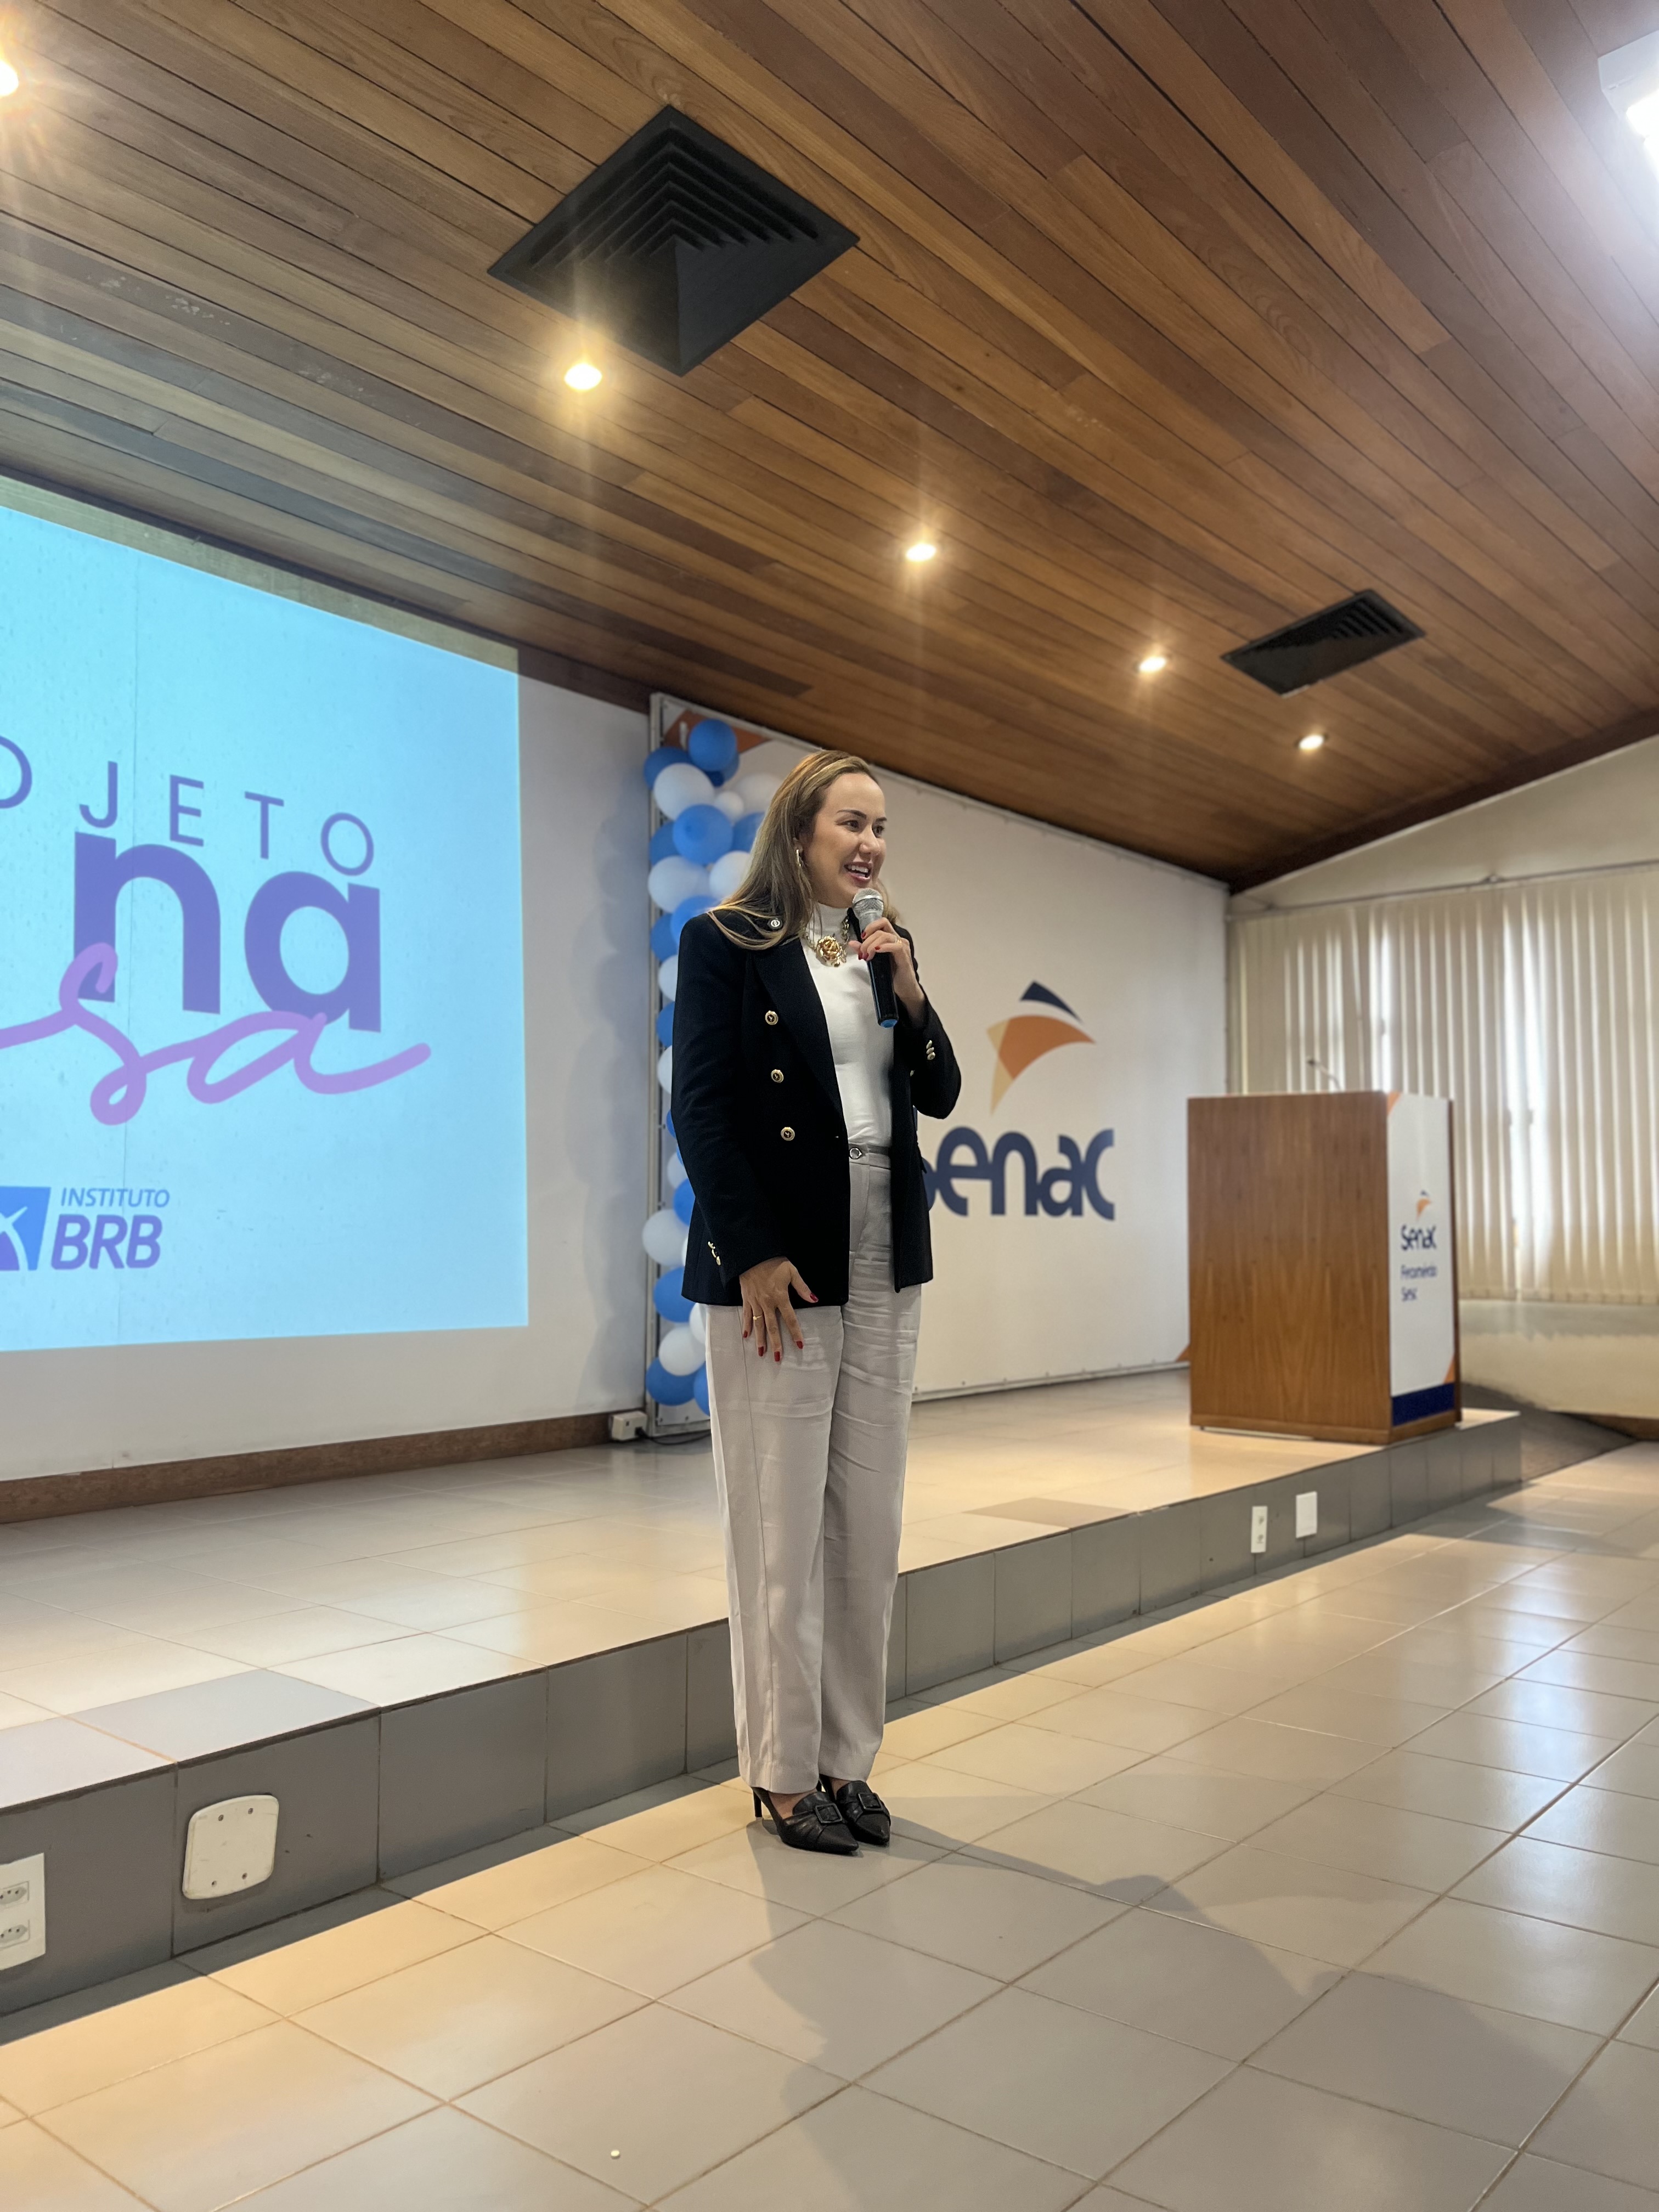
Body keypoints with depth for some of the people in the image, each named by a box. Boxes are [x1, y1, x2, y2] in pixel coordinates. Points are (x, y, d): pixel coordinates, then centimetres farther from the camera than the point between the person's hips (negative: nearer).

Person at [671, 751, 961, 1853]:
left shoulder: (887, 947, 14)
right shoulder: (726, 943, -3)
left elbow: (941, 1094, 13)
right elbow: (702, 1109, -9)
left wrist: (910, 993, -3)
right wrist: (755, 1256, -15)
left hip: (886, 1268, 6)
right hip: (777, 1267, -6)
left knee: (870, 1527, 10)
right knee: (783, 1533, 3)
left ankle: (850, 1759, 23)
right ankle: (785, 1772, 18)